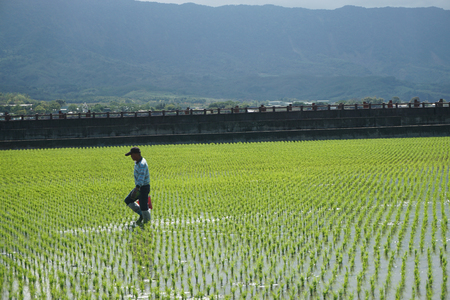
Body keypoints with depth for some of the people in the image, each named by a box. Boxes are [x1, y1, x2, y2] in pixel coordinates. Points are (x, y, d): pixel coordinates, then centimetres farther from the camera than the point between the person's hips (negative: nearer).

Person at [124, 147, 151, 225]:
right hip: (139, 187, 10)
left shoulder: (142, 164, -27)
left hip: (143, 188, -10)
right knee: (128, 200, 11)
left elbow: (141, 177, -39)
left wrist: (136, 189, -50)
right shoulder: (137, 162, 6)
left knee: (143, 206, 0)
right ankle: (141, 214, 21)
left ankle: (146, 220, 22)